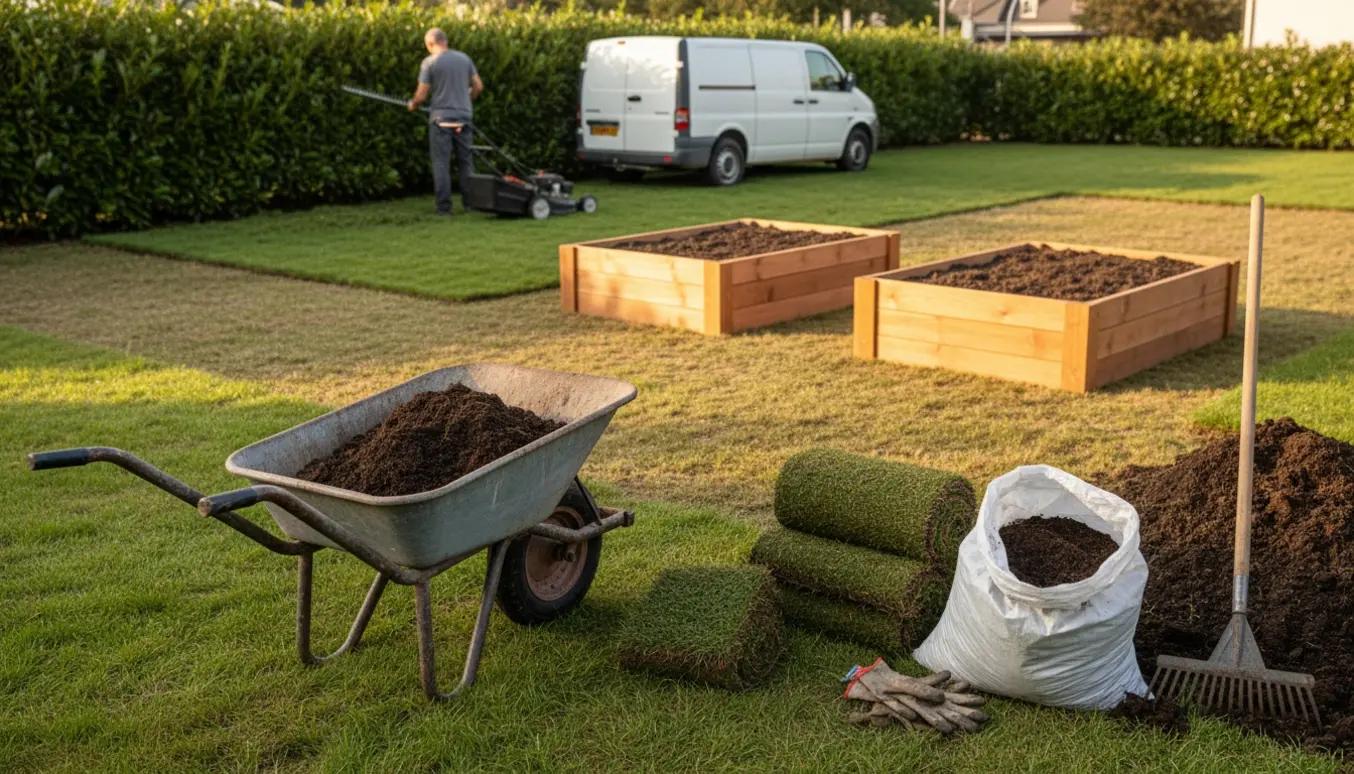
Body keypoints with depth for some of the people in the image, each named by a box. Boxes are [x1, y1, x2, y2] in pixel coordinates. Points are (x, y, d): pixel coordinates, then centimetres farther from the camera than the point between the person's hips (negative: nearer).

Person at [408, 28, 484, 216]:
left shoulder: (430, 62, -8)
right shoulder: (464, 58, 6)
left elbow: (421, 95, -9)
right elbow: (478, 86, 10)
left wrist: (413, 104, 12)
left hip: (441, 118, -4)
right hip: (464, 117, 4)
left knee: (441, 163, 1)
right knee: (465, 161, 13)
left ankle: (444, 206, -1)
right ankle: (470, 202, 15)